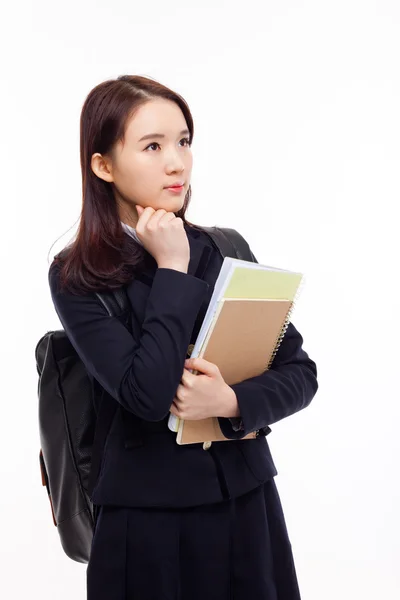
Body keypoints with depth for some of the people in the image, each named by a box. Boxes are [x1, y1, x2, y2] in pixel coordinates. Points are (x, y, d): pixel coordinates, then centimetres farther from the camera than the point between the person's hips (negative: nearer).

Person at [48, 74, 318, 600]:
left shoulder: (225, 251, 1)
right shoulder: (77, 277, -9)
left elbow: (300, 373, 0)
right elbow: (147, 395, -21)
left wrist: (231, 402, -18)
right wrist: (173, 270, -15)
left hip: (249, 501, 3)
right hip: (147, 517, -3)